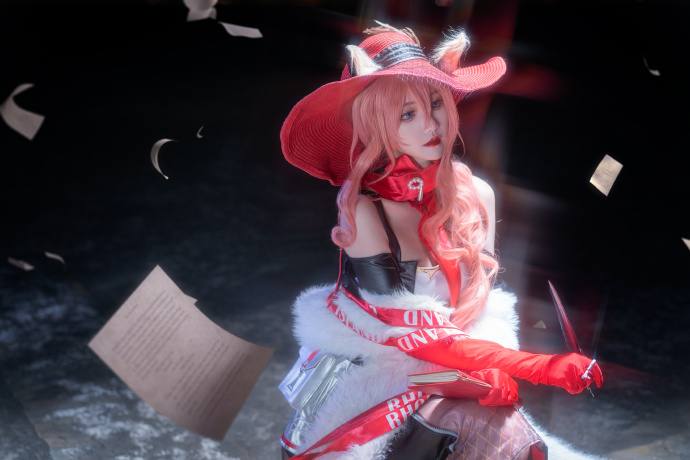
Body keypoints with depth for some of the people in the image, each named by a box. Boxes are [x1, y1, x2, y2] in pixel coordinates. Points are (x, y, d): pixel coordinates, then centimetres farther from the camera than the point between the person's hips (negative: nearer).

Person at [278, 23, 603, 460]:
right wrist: (537, 367, -24)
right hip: (374, 376, -4)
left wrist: (492, 367, -15)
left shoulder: (476, 194, 0)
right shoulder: (362, 209, -14)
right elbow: (406, 329, -18)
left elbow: (483, 299, 8)